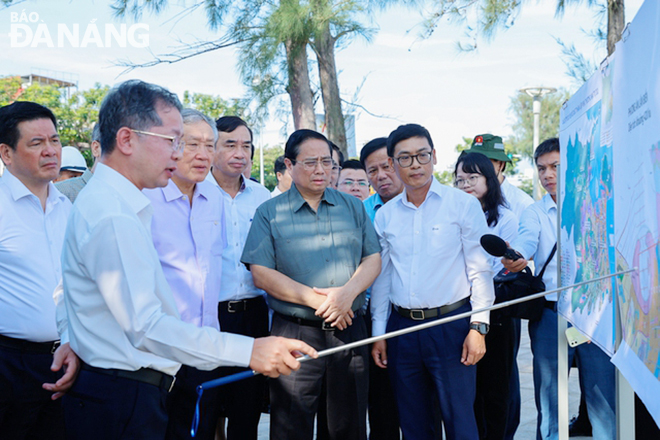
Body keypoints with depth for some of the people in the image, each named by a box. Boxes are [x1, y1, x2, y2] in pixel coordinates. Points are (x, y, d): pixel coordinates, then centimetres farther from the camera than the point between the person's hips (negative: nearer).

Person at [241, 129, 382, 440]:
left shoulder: (353, 207, 11)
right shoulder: (269, 213, 2)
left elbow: (372, 258, 6)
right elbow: (261, 274, -7)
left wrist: (348, 292, -14)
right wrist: (316, 299, -14)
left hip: (349, 331, 3)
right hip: (295, 333, -2)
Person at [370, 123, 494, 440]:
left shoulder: (463, 205, -2)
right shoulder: (384, 215, 7)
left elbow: (480, 269, -4)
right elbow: (382, 277, 11)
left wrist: (478, 326, -10)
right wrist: (378, 333, 9)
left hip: (451, 325, -3)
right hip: (402, 328, 4)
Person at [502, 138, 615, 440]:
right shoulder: (535, 213, 8)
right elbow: (527, 239, -13)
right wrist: (515, 256, -36)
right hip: (550, 316, 1)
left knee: (604, 400, 0)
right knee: (548, 401, 7)